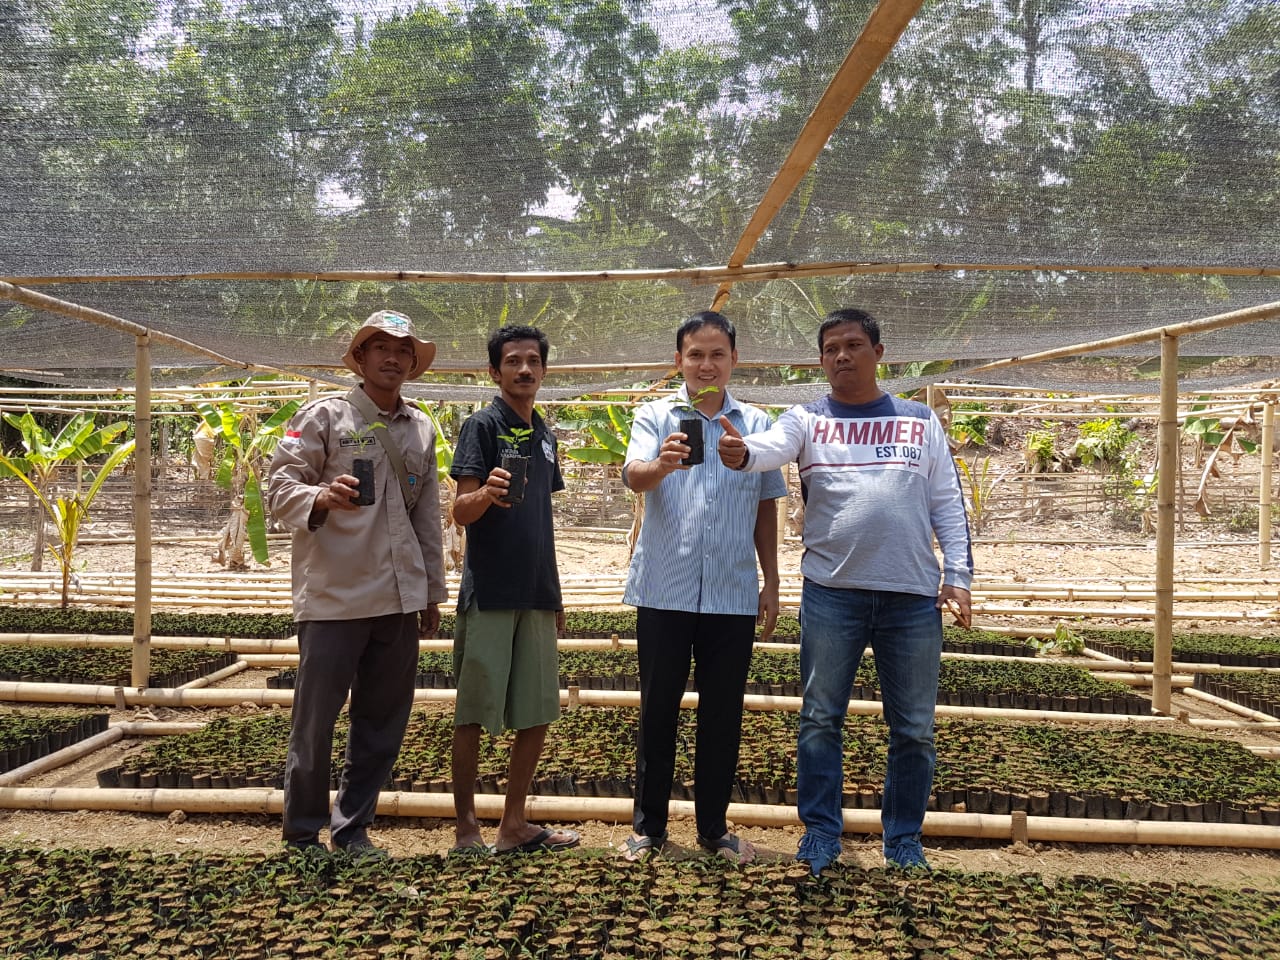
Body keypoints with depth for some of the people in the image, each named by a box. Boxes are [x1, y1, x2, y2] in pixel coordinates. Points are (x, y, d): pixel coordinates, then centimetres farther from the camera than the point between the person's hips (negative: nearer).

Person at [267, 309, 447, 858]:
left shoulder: (422, 429, 15)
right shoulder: (324, 416, 0)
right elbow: (280, 485, -5)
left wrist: (432, 592, 18)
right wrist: (320, 497, -26)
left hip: (399, 600, 5)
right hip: (333, 594, -5)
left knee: (383, 723, 9)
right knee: (315, 720, 2)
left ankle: (352, 830, 24)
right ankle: (303, 835, 19)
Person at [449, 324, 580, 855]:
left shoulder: (544, 435, 16)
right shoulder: (483, 425, -4)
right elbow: (461, 511, -11)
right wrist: (485, 494, -34)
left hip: (536, 595, 7)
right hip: (488, 593, -7)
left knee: (537, 713, 9)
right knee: (474, 714, 1)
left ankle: (514, 825, 20)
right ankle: (467, 829, 12)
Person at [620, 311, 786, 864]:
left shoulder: (757, 425, 8)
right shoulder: (655, 417, 2)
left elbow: (766, 510, 12)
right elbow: (633, 476, -16)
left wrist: (771, 583, 9)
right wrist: (662, 464, -39)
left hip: (733, 594, 2)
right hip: (664, 590, -1)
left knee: (723, 714, 9)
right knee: (658, 710, 7)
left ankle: (714, 827, 23)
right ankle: (649, 826, 21)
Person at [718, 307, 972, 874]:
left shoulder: (921, 422, 10)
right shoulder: (807, 420, 6)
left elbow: (949, 506, 9)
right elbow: (772, 447, -17)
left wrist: (958, 576, 0)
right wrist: (741, 453, -39)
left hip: (913, 596, 1)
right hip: (831, 593, -1)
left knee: (914, 729, 9)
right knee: (820, 720, 6)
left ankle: (904, 838, 24)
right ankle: (821, 833, 21)